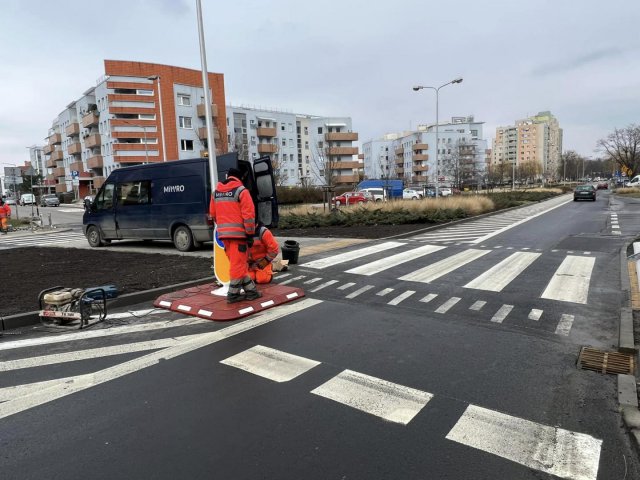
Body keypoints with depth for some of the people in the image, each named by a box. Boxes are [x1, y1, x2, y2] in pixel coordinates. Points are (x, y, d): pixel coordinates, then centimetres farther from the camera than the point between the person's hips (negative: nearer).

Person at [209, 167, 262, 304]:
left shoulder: (216, 192, 14)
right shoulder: (241, 191, -7)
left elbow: (213, 214, 17)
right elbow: (248, 215, -13)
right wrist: (250, 234, -7)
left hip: (223, 234, 7)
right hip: (238, 233, -7)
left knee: (238, 263, 13)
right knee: (238, 264, 1)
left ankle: (250, 290, 18)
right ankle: (233, 294, 6)